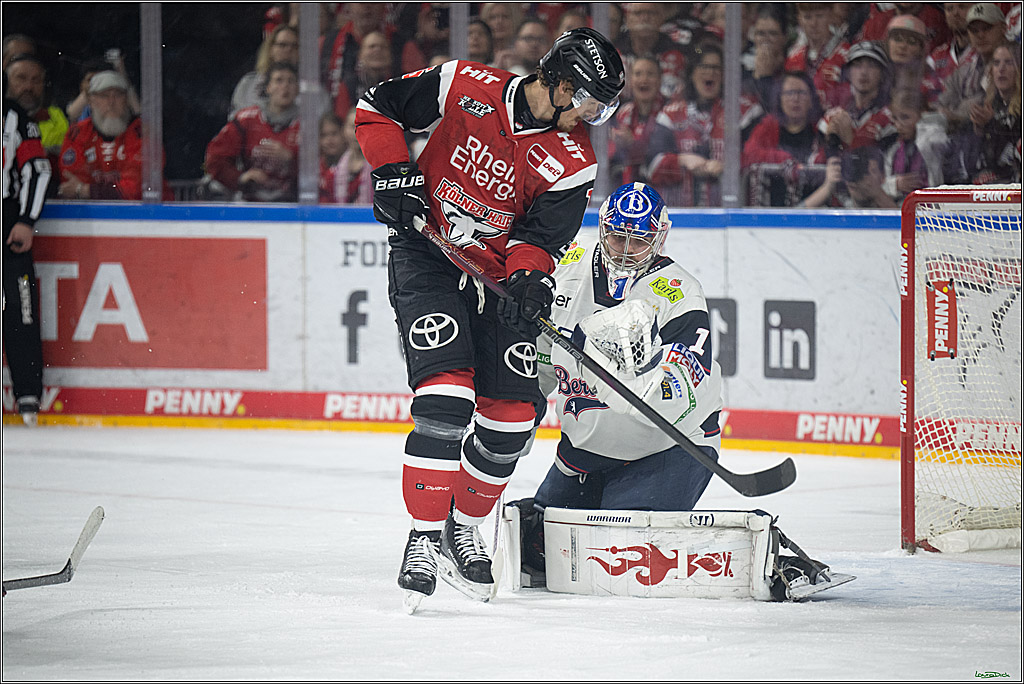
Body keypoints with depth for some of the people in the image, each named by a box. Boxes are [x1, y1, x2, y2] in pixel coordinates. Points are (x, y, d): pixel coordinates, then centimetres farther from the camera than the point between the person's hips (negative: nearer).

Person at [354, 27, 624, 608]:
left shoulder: (573, 161, -8)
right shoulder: (466, 87, -14)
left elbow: (541, 234, -10)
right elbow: (377, 106, -3)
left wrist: (530, 277, -30)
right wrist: (394, 173, -14)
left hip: (500, 274, 4)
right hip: (426, 259, -4)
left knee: (512, 418, -1)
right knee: (445, 396, -21)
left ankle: (463, 529, 22)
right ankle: (424, 538, -17)